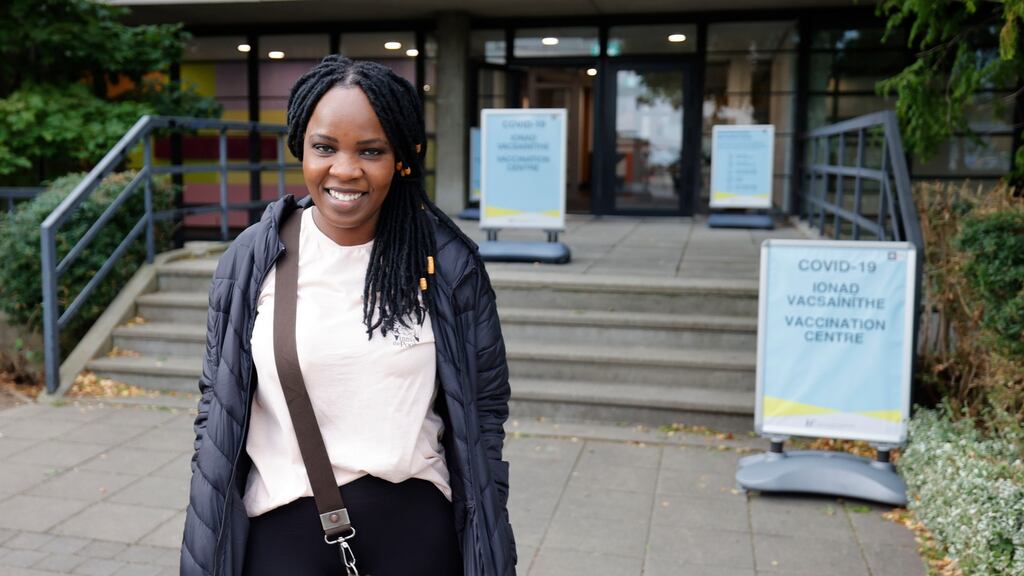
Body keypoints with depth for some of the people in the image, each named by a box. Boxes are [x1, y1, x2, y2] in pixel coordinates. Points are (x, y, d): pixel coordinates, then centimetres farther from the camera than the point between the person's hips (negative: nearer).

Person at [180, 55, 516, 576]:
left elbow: (483, 410, -1)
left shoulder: (447, 262, -7)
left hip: (415, 525, 0)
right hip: (281, 527, 1)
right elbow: (218, 408, 2)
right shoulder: (250, 260, -5)